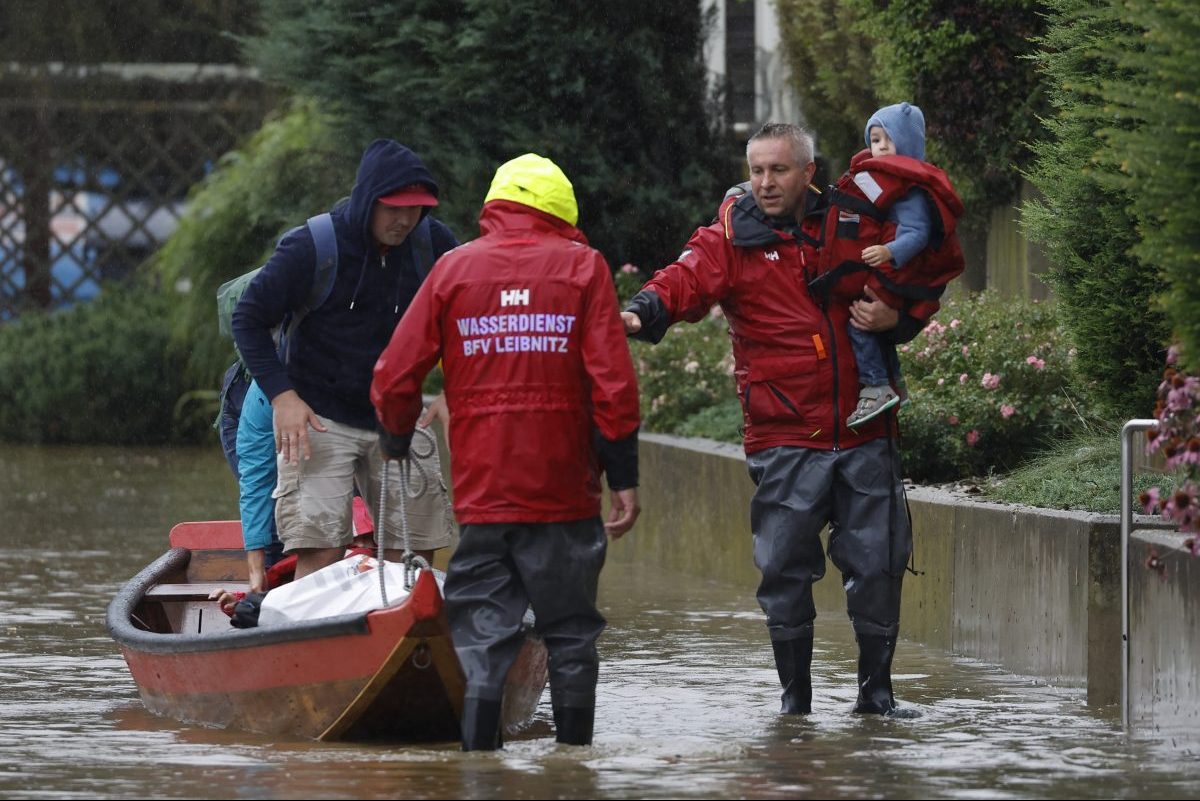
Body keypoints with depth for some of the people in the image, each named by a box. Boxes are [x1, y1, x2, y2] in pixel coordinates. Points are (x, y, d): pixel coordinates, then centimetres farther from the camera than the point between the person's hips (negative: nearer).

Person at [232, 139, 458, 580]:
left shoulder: (433, 243, -3)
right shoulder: (310, 247, -16)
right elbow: (248, 319, -8)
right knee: (320, 552, -14)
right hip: (319, 418, -5)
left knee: (416, 552, 6)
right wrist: (282, 395, -17)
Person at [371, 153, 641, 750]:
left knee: (482, 634, 2)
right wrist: (623, 478, -1)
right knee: (571, 633, 10)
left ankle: (478, 748, -7)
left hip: (481, 493, 1)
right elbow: (613, 384, -6)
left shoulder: (454, 269, 4)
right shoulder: (582, 266, 1)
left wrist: (396, 448, 21)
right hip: (565, 494, -1)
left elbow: (394, 378, 3)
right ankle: (575, 749, 12)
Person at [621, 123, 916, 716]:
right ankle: (795, 692, 13)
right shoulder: (732, 239, 0)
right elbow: (685, 282, -18)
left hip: (864, 437, 2)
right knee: (785, 568, -1)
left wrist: (894, 317, -2)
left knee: (877, 562, 4)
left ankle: (876, 686, 19)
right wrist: (643, 312, -40)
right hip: (784, 441, -2)